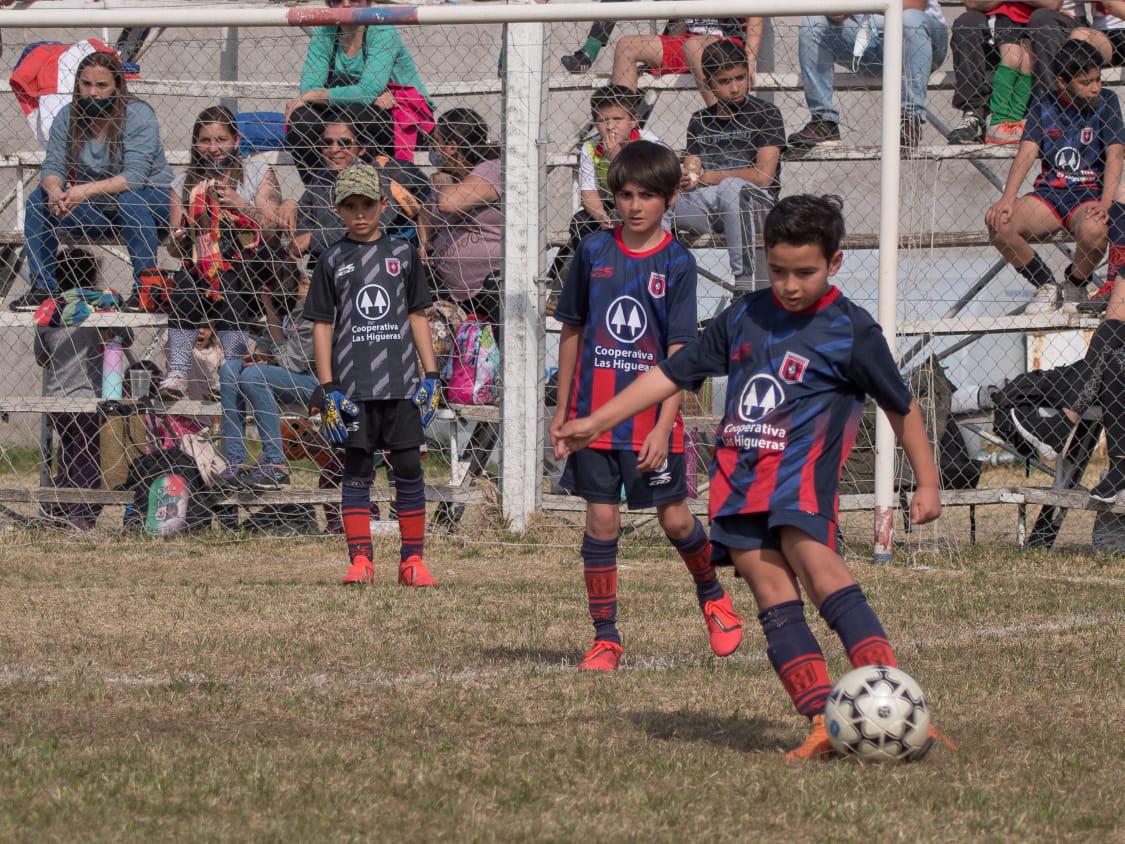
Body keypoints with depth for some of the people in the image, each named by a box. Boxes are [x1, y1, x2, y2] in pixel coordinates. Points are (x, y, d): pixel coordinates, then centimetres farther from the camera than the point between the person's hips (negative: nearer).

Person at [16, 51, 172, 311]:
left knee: (130, 200, -38)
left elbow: (136, 176, -28)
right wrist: (55, 190, -32)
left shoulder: (138, 116, -18)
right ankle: (42, 287, -10)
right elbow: (53, 167, -6)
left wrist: (87, 190, -39)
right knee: (39, 199, -15)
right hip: (95, 212, 5)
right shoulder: (68, 117, -3)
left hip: (150, 199, -5)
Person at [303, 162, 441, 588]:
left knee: (409, 469, 0)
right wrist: (327, 388, -2)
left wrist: (431, 376, 5)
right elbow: (322, 326, 5)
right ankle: (360, 560, 2)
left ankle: (412, 561, 6)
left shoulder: (403, 253, 10)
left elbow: (417, 317, 13)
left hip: (401, 384, 1)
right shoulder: (333, 261, 6)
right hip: (352, 387, -1)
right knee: (357, 470, 0)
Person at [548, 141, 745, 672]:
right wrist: (562, 410, 11)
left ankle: (713, 597, 32)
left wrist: (664, 425, -17)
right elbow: (572, 333, 12)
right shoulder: (594, 253, 3)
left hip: (653, 420, -2)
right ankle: (605, 638, 8)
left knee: (674, 519, 4)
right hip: (594, 414, 2)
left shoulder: (677, 263, -5)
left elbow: (679, 350, -9)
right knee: (601, 521, 1)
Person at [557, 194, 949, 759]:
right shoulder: (746, 317, 15)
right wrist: (596, 423, 20)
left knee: (817, 566, -27)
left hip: (801, 465, -5)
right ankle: (824, 722, -14)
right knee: (774, 599, -7)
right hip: (739, 473, 5)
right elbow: (673, 373, 21)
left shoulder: (851, 331, 1)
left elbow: (901, 407, 11)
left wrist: (926, 482, 13)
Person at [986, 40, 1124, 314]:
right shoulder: (1044, 105, 5)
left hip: (1089, 195, -3)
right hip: (1049, 193, 3)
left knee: (1094, 229, -39)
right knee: (998, 223, -24)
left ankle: (1075, 287, -4)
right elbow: (1027, 152, -4)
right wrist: (1007, 199, -20)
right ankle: (1046, 286, -2)